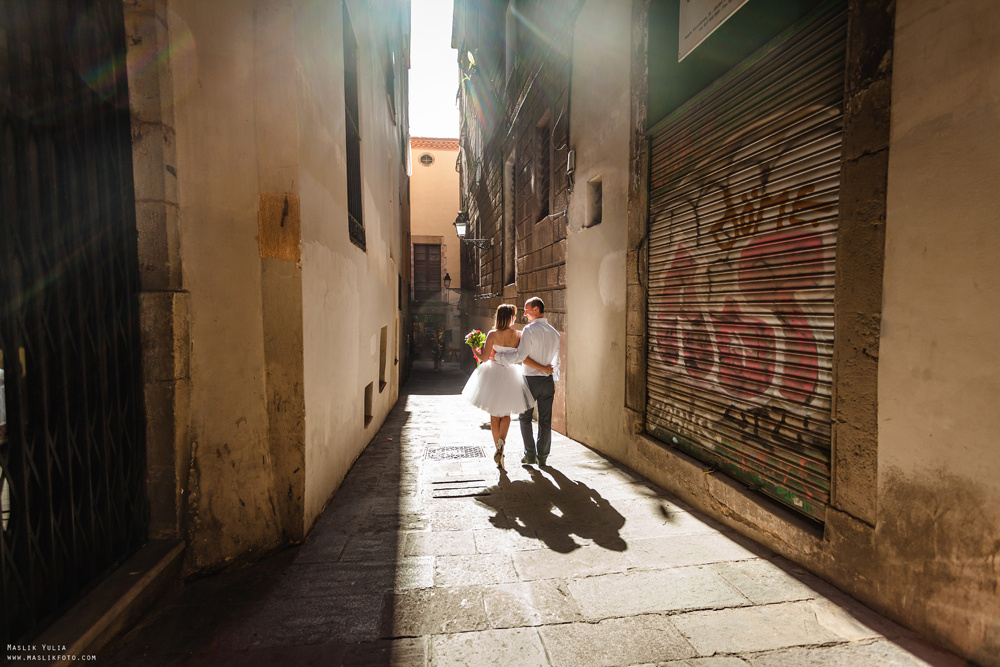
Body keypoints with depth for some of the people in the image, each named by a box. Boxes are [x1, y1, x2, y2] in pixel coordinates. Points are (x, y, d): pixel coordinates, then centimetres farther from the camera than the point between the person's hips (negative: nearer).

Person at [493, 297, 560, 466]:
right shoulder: (554, 332, 7)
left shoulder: (530, 330, -15)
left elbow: (520, 355, -22)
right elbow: (556, 361, 13)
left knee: (525, 417, 13)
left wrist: (497, 356, -13)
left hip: (531, 379, -5)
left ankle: (530, 455, 15)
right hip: (548, 381, 5)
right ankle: (542, 457, 19)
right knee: (545, 420, 10)